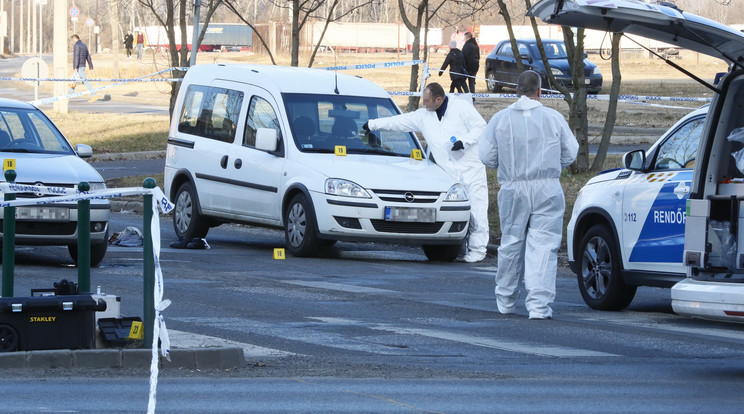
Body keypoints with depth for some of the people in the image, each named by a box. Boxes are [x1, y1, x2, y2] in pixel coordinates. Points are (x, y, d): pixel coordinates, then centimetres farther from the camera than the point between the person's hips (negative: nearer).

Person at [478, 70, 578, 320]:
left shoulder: (500, 119, 0)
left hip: (513, 189, 2)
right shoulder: (554, 118, -2)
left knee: (511, 244, 14)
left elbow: (486, 156, 2)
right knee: (543, 246, -3)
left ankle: (506, 301, 25)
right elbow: (570, 154, 5)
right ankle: (539, 305, -11)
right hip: (547, 190, -2)